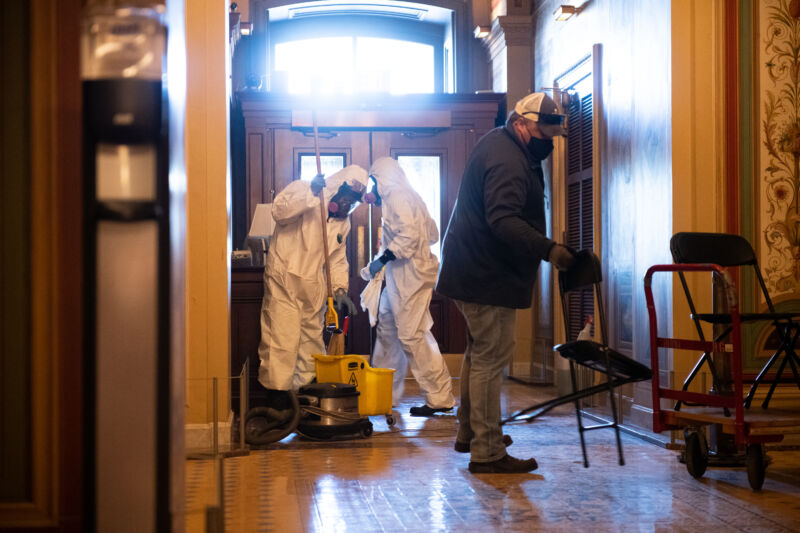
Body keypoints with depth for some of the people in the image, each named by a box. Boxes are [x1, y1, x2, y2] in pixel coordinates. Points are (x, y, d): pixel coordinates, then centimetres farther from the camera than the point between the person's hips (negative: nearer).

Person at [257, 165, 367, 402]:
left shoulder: (343, 222, 14)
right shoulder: (301, 190, -4)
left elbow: (337, 258, 15)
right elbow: (279, 210, -23)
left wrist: (340, 289, 1)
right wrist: (311, 193, -32)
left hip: (313, 286, 7)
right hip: (284, 279, -7)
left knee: (312, 341, 9)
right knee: (282, 338, -10)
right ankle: (276, 393, -6)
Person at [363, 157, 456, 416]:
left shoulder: (397, 196, -11)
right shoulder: (406, 195, 20)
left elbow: (408, 234, -24)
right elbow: (432, 234, 22)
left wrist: (384, 258, -21)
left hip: (410, 275, -11)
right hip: (399, 276, 11)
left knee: (411, 335, -11)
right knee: (387, 327, 16)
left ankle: (440, 397, -9)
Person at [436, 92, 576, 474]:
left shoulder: (500, 145, 13)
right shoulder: (507, 162, -22)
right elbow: (504, 221, -34)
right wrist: (548, 250, -41)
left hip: (472, 269, 11)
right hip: (486, 276, -11)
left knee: (479, 353, 21)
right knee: (491, 358, -9)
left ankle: (469, 433, 33)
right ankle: (487, 452, -6)